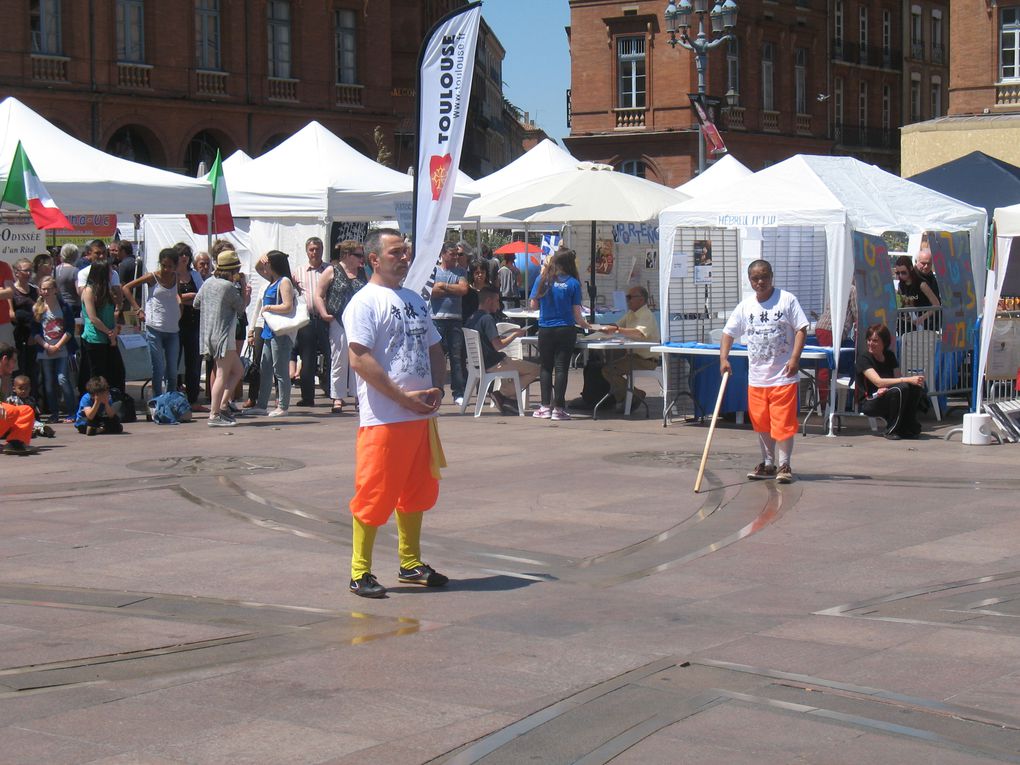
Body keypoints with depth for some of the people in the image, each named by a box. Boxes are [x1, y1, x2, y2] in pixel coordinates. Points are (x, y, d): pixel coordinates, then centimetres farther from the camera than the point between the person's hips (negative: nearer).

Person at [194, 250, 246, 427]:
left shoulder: (207, 283, 9)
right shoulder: (228, 287, -14)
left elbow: (196, 303, 21)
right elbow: (241, 307, -3)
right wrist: (239, 285, 8)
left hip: (208, 333, 9)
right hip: (223, 335, -9)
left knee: (237, 371, 18)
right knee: (222, 375, -7)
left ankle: (223, 405, 11)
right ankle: (214, 415, -9)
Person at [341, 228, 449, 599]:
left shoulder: (415, 301, 17)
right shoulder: (364, 302, -8)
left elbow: (435, 349, 23)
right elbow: (360, 359, -17)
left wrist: (436, 389, 3)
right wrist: (403, 397, -17)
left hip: (422, 415, 8)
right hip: (383, 418, -8)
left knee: (417, 492, 15)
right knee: (374, 495, -4)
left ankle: (410, 563, 28)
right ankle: (360, 572, 4)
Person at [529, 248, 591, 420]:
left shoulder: (543, 280, -2)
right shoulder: (573, 283, -7)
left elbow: (533, 305, 5)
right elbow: (576, 313, -5)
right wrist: (584, 324, 15)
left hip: (545, 330, 2)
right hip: (566, 330, -2)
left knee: (545, 367, 11)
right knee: (561, 368, 1)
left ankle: (545, 407, 9)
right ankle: (558, 408, 0)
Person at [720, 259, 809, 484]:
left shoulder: (787, 299, -4)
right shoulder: (745, 305, 6)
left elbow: (801, 329, -5)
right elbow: (729, 333, 9)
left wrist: (795, 358, -15)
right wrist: (724, 358, -5)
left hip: (783, 376, -4)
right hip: (756, 376, 4)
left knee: (783, 422, -5)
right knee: (761, 422, 11)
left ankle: (784, 465, 5)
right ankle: (768, 463, 24)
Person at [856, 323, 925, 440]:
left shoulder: (889, 356, 9)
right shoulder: (863, 358, -11)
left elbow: (897, 378, 0)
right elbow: (878, 381, -25)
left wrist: (885, 388, -24)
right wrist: (907, 380, -32)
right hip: (870, 403, -6)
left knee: (916, 386, -21)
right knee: (901, 388, -33)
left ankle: (908, 428, -9)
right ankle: (892, 430, -19)